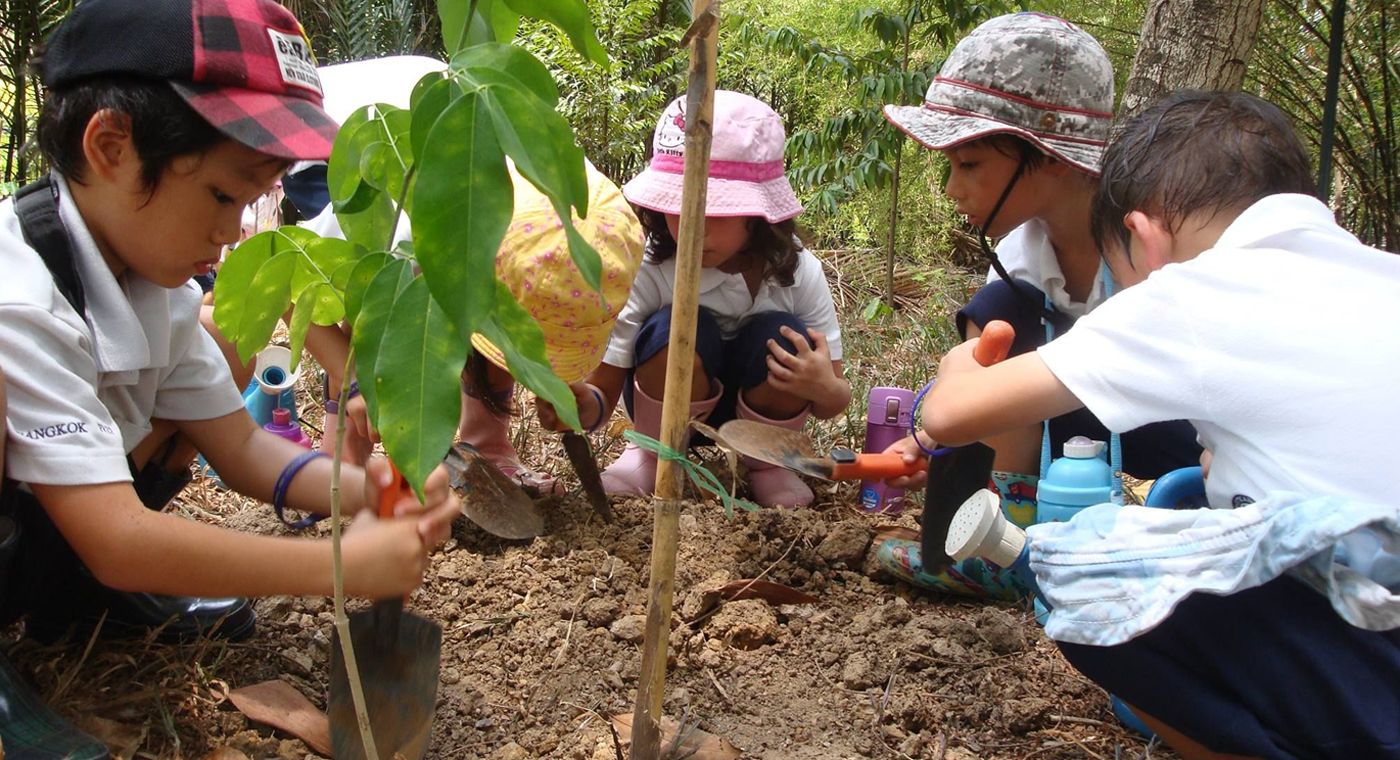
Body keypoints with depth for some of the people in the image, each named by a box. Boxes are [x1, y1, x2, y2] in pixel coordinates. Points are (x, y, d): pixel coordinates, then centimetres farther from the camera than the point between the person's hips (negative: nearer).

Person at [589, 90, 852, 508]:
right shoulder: (647, 270, -26)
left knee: (782, 338, -30)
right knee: (677, 332, -33)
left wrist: (825, 388, -37)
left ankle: (767, 462, 0)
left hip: (761, 409, 2)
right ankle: (650, 454, -3)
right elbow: (602, 392, -25)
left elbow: (832, 405, -12)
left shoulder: (797, 271, -20)